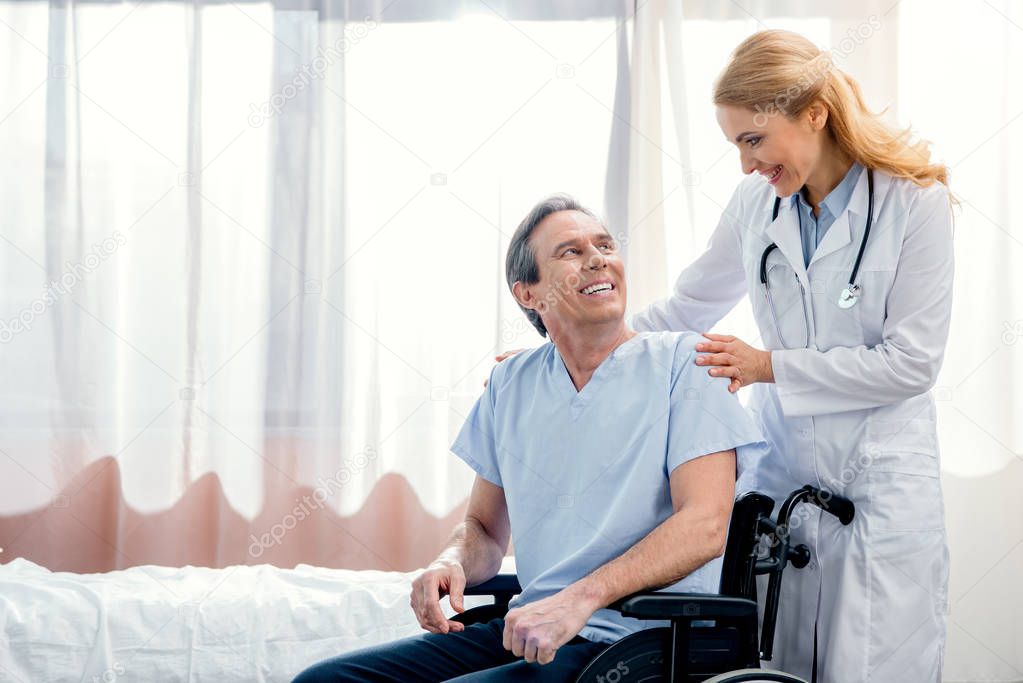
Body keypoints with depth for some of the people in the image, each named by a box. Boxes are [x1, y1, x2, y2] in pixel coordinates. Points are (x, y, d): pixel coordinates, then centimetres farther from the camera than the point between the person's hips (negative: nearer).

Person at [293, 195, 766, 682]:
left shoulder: (684, 362, -2)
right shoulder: (511, 384, 15)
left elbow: (704, 525, -13)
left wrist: (580, 598, -23)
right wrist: (452, 564, -4)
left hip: (639, 640, -5)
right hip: (528, 632, 6)